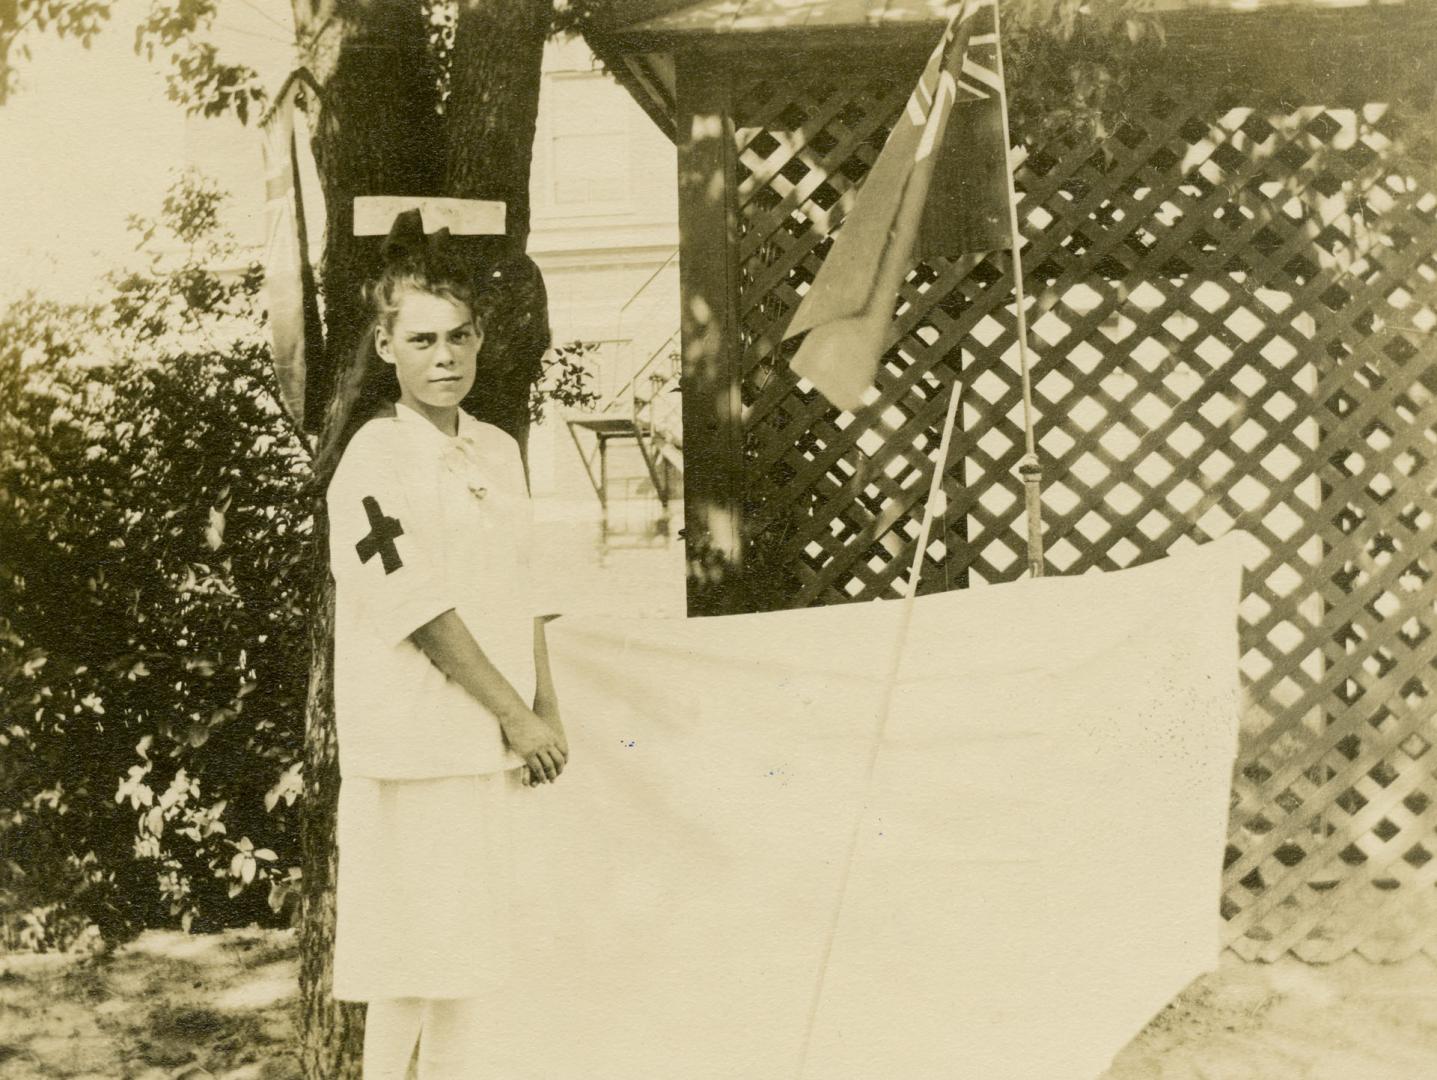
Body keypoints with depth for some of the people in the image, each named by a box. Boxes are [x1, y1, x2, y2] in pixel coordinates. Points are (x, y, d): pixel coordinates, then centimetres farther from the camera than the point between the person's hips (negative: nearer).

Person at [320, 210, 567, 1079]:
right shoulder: (375, 459, -11)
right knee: (413, 954, -2)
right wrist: (515, 716, -14)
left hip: (490, 741, 7)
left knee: (475, 943, 13)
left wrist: (546, 709, 5)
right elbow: (420, 607, -15)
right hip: (414, 742, -7)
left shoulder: (498, 451, 11)